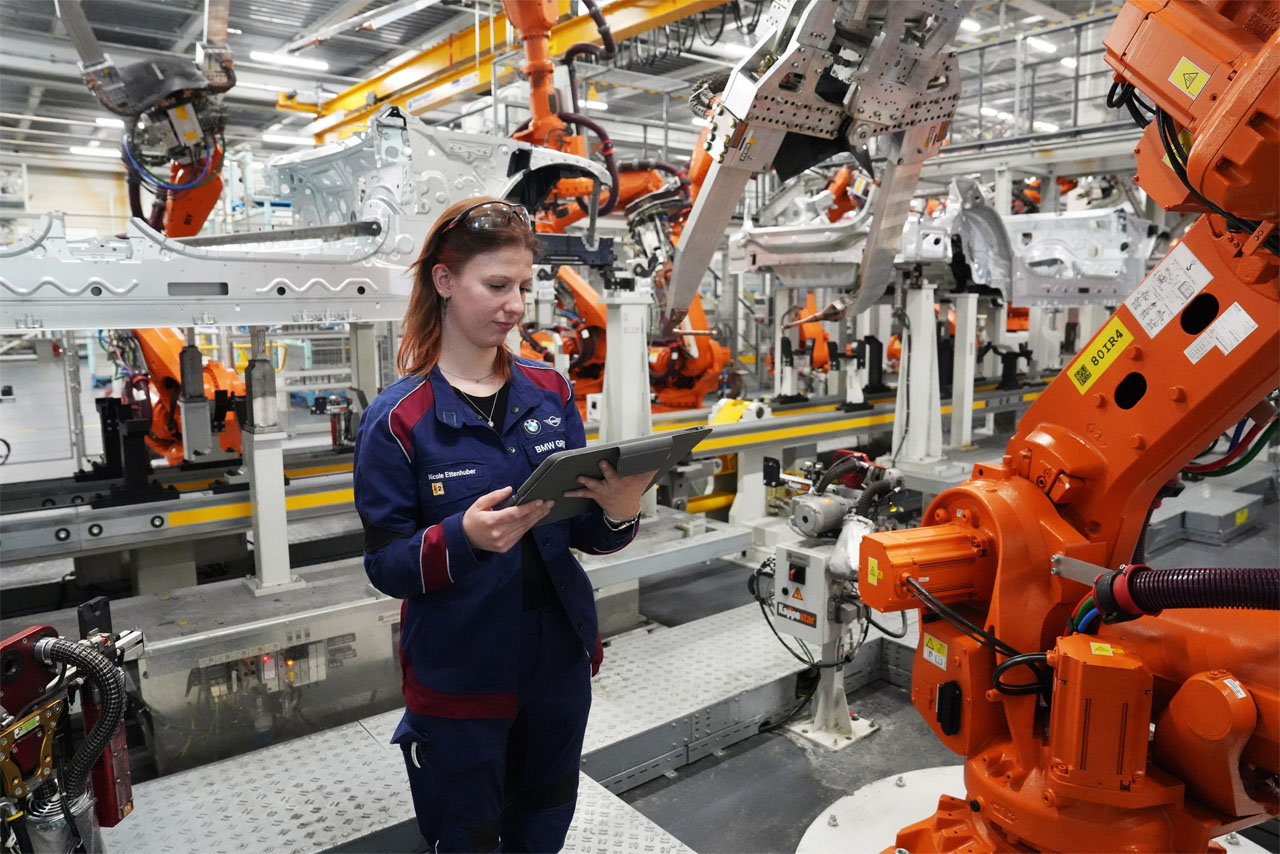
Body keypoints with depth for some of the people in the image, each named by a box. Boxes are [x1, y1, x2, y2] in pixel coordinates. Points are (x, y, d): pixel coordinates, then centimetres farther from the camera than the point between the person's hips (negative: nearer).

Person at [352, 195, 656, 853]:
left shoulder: (551, 392, -1)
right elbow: (385, 566, -12)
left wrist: (617, 513, -20)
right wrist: (465, 537, -30)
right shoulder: (396, 421, -13)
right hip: (457, 675, -4)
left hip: (560, 658, 4)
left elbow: (582, 532, 2)